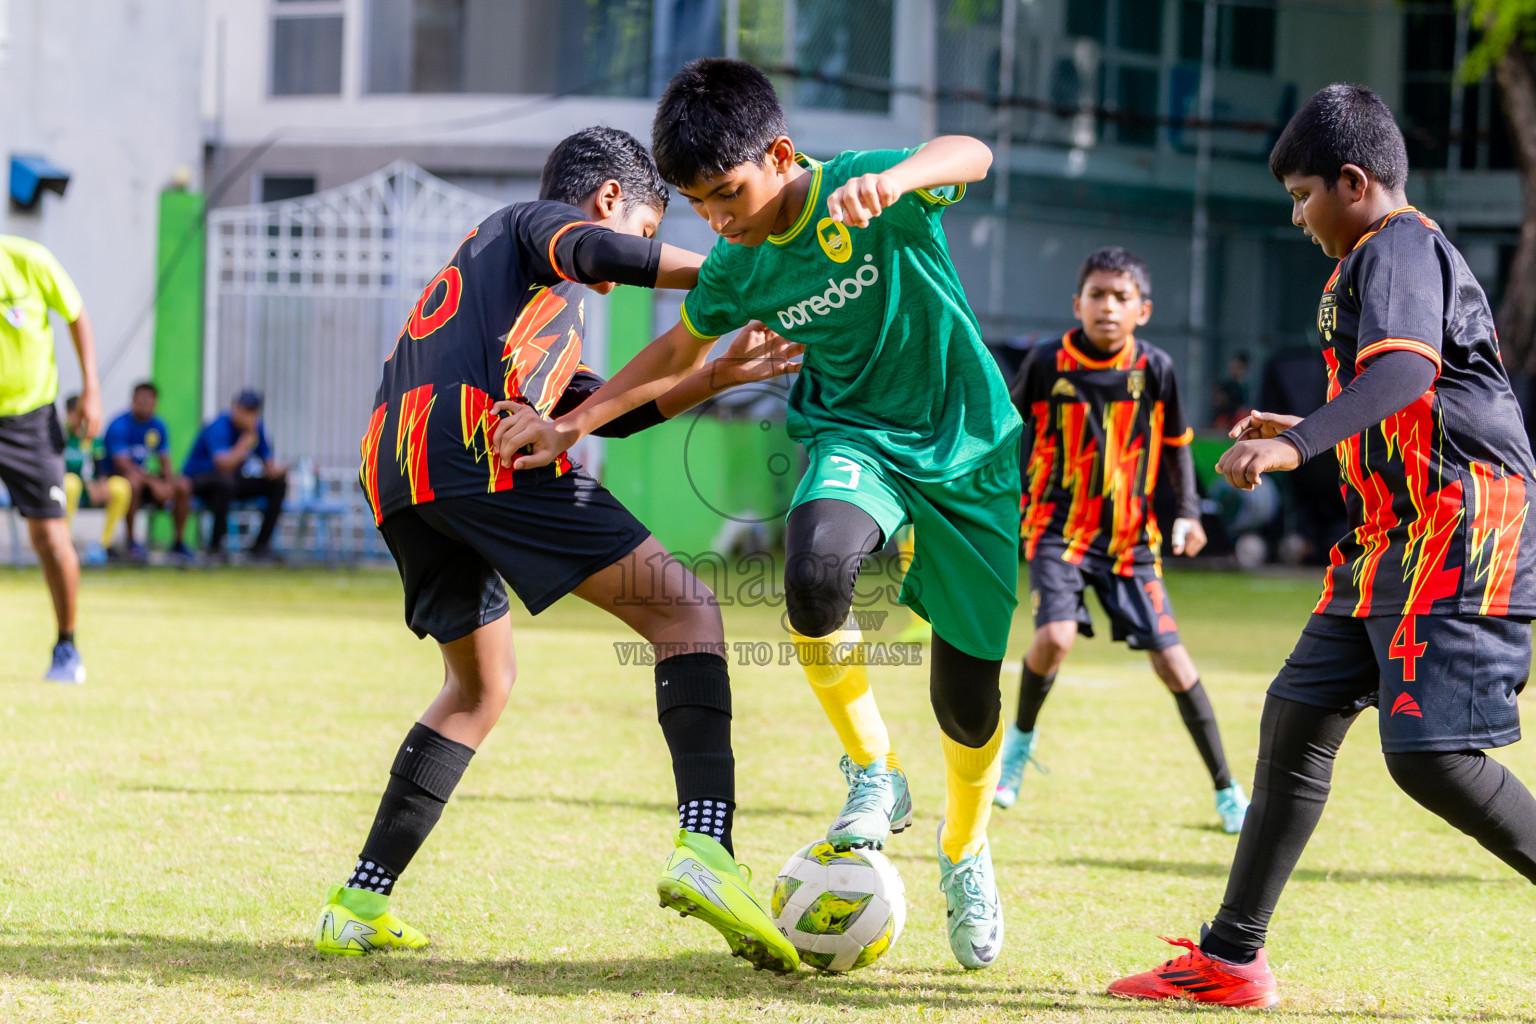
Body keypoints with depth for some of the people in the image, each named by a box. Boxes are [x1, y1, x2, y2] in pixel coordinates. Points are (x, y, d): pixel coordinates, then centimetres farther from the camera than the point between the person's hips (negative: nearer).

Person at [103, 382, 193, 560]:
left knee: (183, 484, -14)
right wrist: (153, 481, -31)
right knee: (134, 481, -39)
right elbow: (122, 464, -22)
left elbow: (165, 461, 10)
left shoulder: (157, 426, 8)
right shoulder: (119, 425, -14)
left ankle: (179, 542, -4)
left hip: (147, 477, 6)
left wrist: (169, 480, -14)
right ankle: (131, 542, -29)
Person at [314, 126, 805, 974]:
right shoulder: (538, 222, 18)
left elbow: (603, 410, 32)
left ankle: (360, 904, 16)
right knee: (686, 610, -5)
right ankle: (705, 844, -27)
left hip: (393, 476, 8)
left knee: (482, 685, 26)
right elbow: (606, 254, -9)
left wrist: (714, 377, 26)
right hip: (483, 448, -8)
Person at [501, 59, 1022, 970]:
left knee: (968, 686, 3)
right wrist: (572, 426, 9)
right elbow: (679, 352, 15)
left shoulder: (861, 190, -19)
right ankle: (874, 776, -11)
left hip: (967, 448, -2)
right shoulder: (738, 268, -4)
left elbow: (971, 154, -38)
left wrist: (892, 179, -59)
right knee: (816, 570, -34)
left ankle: (967, 855, 35)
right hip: (855, 439, 2)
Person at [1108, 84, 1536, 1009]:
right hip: (1394, 537, 11)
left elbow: (1406, 370, -30)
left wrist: (1299, 446, -39)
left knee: (1429, 753, -17)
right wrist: (1305, 435, 37)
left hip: (1461, 533, -11)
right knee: (1298, 717, 9)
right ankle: (1231, 960, 13)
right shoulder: (1385, 257, 22)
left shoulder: (1398, 246, -10)